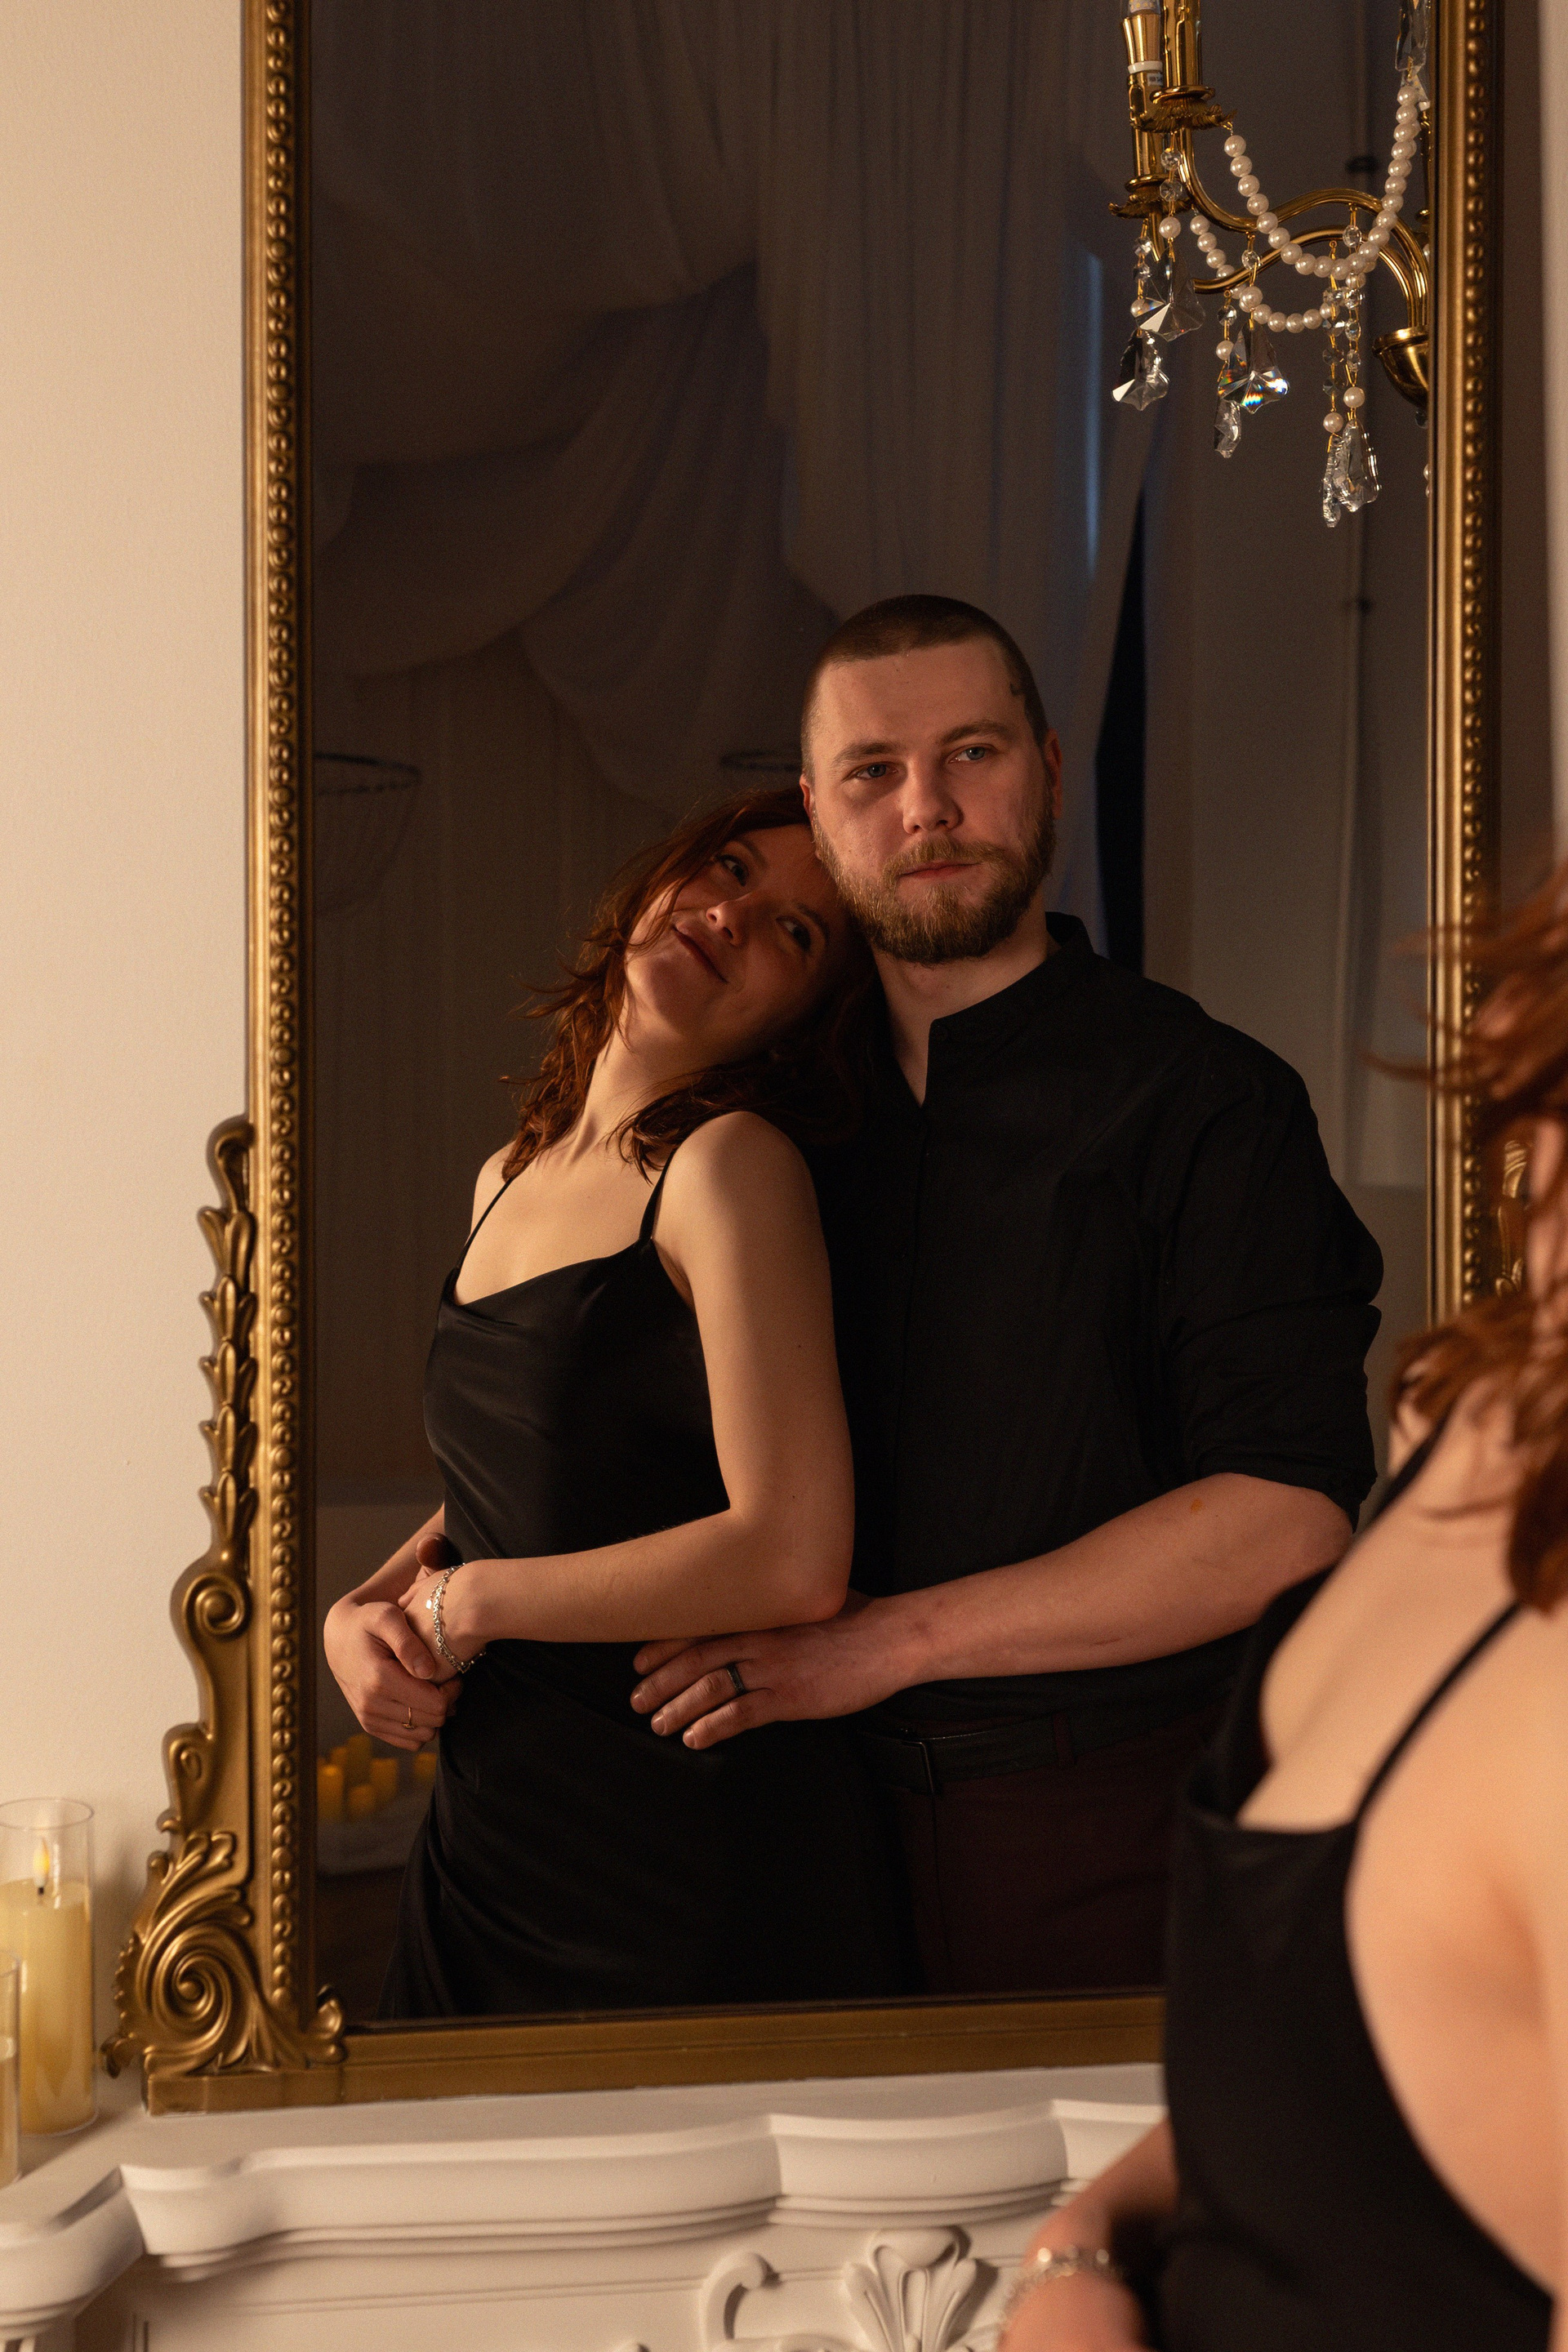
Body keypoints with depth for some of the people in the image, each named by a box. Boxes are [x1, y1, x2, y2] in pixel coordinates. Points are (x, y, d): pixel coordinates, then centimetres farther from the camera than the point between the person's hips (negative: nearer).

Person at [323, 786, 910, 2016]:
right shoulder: (509, 1178, 9)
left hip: (698, 1873, -7)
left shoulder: (732, 1164, -15)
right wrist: (364, 1611, 0)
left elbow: (795, 1558, -24)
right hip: (487, 1830, 7)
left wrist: (467, 1604, -13)